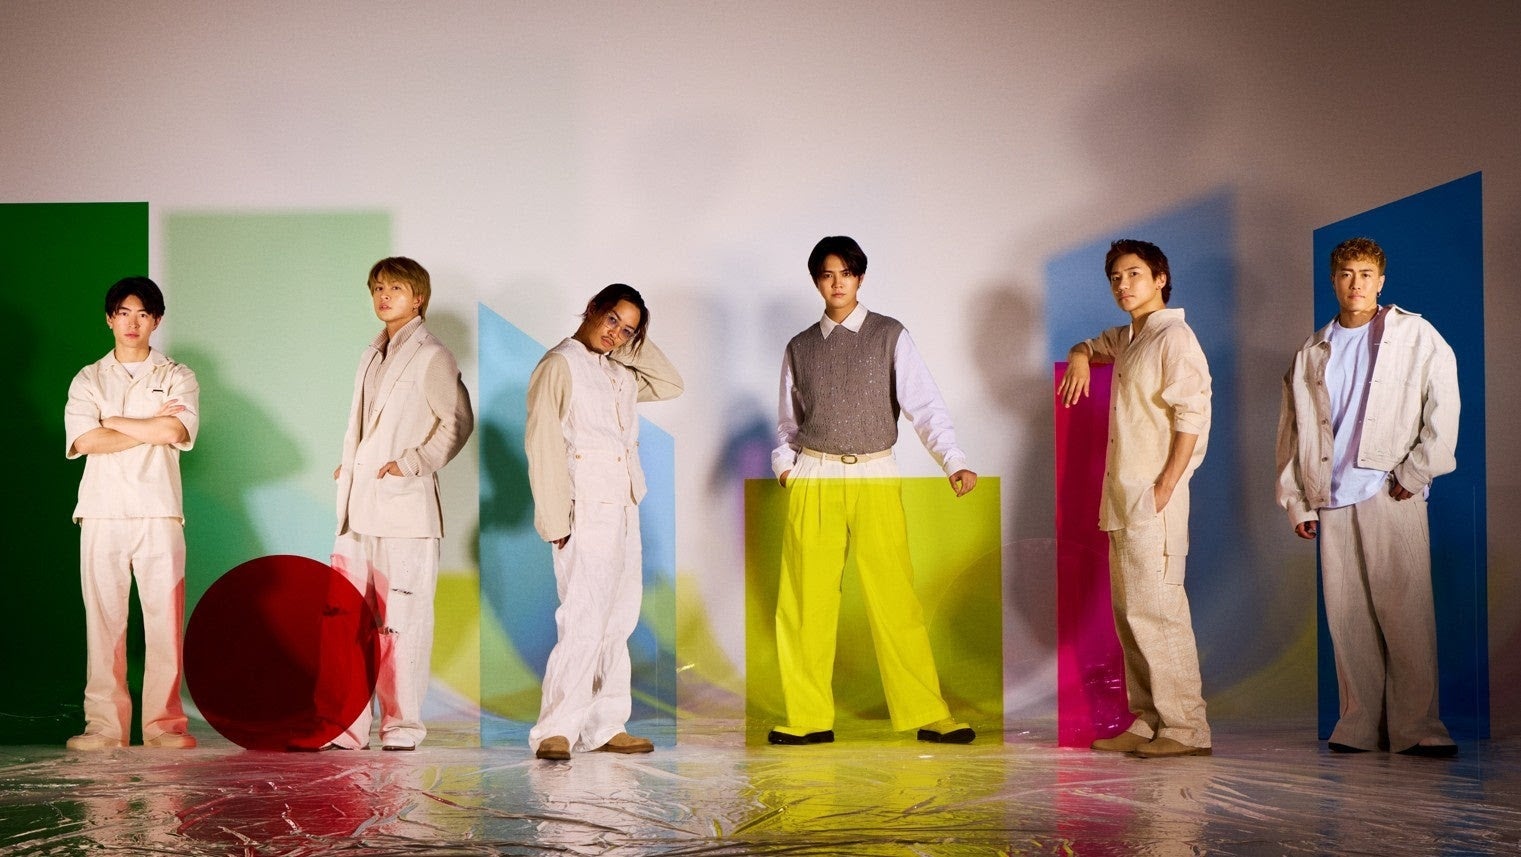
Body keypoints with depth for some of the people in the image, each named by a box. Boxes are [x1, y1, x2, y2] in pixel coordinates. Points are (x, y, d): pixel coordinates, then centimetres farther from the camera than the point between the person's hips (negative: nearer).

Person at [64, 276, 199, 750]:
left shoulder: (177, 377, 12)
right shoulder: (89, 380, 15)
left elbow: (175, 432, -7)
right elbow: (86, 440, -3)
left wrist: (115, 422, 0)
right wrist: (151, 428, -3)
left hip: (158, 512, -1)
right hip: (102, 514, 1)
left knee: (165, 618, -4)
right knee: (103, 619, -2)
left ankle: (163, 723, 0)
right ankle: (105, 724, 1)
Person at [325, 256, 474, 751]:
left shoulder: (431, 356, -2)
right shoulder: (371, 357, 21)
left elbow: (458, 422, -7)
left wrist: (413, 463, -14)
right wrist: (347, 468, 13)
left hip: (403, 507, -7)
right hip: (358, 508, 7)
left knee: (402, 620, -4)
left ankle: (402, 725, 4)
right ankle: (347, 727, 8)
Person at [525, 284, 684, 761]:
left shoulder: (620, 373, 17)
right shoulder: (559, 365, -5)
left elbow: (670, 385, 18)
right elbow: (543, 444, -11)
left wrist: (635, 342, 9)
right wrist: (556, 518, -16)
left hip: (624, 509, 8)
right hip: (585, 512, -8)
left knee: (617, 622, 9)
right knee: (584, 621, -13)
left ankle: (606, 726, 14)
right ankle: (555, 730, -9)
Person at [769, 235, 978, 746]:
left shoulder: (889, 336, 5)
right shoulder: (799, 348, 12)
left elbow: (924, 404, -4)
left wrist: (954, 462, -17)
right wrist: (784, 465, -1)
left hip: (876, 479, -2)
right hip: (813, 483, 2)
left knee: (895, 598, -6)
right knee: (805, 603, 0)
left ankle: (926, 714, 2)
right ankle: (810, 718, 8)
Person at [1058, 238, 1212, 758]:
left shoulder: (1173, 337, -8)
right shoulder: (1127, 338, 18)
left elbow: (1193, 416, -16)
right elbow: (1093, 345, 40)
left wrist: (1166, 486, -21)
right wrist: (1080, 356, 15)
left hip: (1153, 497, -9)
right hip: (1123, 499, 9)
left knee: (1156, 609, -12)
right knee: (1129, 613, 9)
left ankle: (1186, 728, -9)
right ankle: (1147, 723, 13)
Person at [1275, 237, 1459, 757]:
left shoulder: (1414, 335, 8)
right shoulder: (1310, 354, 18)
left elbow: (1444, 406, 2)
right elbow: (1291, 432, 18)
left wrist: (1414, 474, -5)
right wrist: (1295, 502, 11)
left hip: (1390, 495, -3)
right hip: (1332, 501, 3)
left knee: (1405, 612, -9)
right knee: (1346, 616, 0)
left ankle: (1416, 727, -6)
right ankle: (1360, 725, 5)